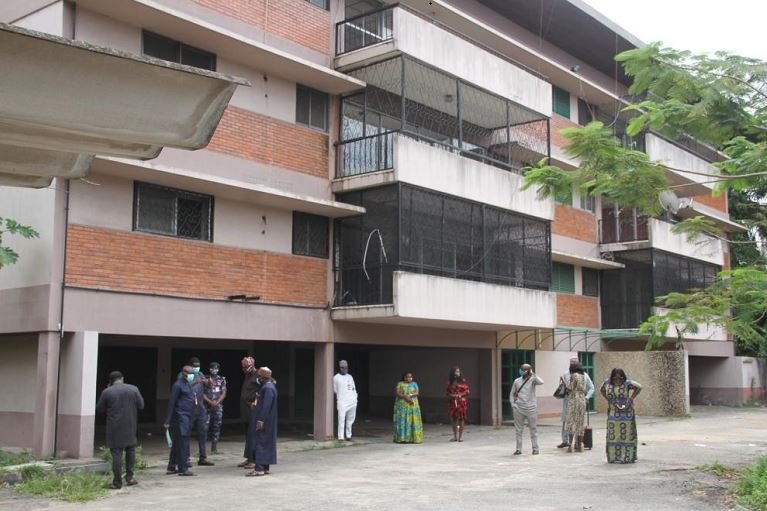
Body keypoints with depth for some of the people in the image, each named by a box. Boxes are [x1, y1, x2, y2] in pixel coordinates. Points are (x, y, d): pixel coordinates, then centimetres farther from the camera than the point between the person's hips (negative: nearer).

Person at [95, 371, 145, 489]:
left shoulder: (107, 392, -7)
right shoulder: (133, 389, -2)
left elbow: (99, 409, 0)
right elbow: (141, 405, 2)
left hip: (115, 428, -2)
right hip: (130, 426, 2)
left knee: (116, 453, 2)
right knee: (130, 450, 19)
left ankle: (117, 482, 3)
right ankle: (129, 476, 17)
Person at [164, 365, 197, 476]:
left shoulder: (188, 384, 17)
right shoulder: (178, 385, -10)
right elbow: (171, 403, -12)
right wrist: (167, 421, -15)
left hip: (187, 417, 9)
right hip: (180, 417, -9)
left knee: (177, 443, 14)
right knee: (182, 443, -7)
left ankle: (171, 467, 21)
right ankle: (183, 469, -4)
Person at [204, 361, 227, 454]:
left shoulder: (222, 379, 7)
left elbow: (224, 393, 3)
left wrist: (217, 402, -10)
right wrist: (210, 402, -12)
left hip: (218, 406, 2)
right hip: (207, 406, -2)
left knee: (217, 427, 3)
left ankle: (214, 447, 11)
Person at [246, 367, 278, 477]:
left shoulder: (268, 388, -19)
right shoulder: (269, 386, 12)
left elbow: (266, 406, -23)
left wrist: (260, 420, -23)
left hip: (263, 421, -10)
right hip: (267, 421, 10)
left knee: (259, 443, -8)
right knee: (266, 443, 12)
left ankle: (259, 468, -8)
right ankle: (266, 467, 17)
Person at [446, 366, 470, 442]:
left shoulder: (463, 380, 0)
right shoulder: (450, 381, 7)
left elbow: (467, 391, -1)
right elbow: (448, 392, 13)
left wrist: (460, 395, -13)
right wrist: (451, 395, -6)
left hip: (461, 402, -3)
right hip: (452, 402, 3)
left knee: (461, 418, -4)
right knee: (453, 419, 4)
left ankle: (460, 436, 1)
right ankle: (455, 436, 12)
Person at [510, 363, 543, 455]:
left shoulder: (532, 380, -3)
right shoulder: (517, 381, 7)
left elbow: (541, 382, -26)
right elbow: (512, 394, 14)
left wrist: (532, 374, -20)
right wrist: (513, 404, 2)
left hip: (531, 408, -3)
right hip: (518, 409, 3)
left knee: (533, 429, 5)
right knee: (519, 430, 7)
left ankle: (535, 448, 13)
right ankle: (518, 449, 13)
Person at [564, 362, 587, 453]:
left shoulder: (574, 375, -7)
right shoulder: (583, 376, 12)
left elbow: (570, 388, -11)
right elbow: (584, 390, 13)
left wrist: (564, 380, 1)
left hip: (573, 400, -6)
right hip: (582, 400, 6)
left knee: (571, 422, -2)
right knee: (580, 423, 8)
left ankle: (570, 444, -7)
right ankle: (580, 445, 9)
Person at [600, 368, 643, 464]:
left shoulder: (627, 383, -9)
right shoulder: (607, 383, 3)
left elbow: (639, 387, -10)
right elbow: (602, 390, 20)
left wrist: (631, 398, -11)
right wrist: (608, 399, 6)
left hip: (626, 414, -4)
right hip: (613, 413, 4)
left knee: (626, 434, -1)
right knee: (613, 435, 6)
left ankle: (627, 457, 5)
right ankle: (613, 457, 13)